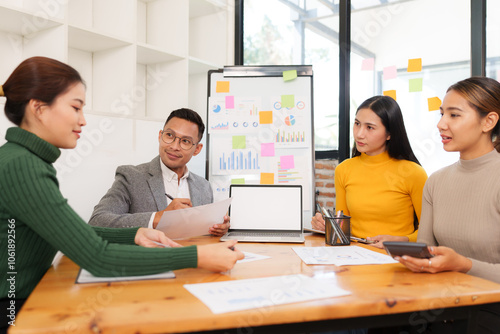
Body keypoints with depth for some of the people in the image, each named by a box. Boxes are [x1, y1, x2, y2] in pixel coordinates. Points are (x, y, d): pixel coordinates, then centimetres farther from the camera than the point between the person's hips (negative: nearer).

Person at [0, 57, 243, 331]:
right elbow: (99, 258, -27)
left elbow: (73, 235, 9)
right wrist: (198, 257, -26)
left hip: (27, 303, 8)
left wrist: (135, 235, -3)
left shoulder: (30, 162, 5)